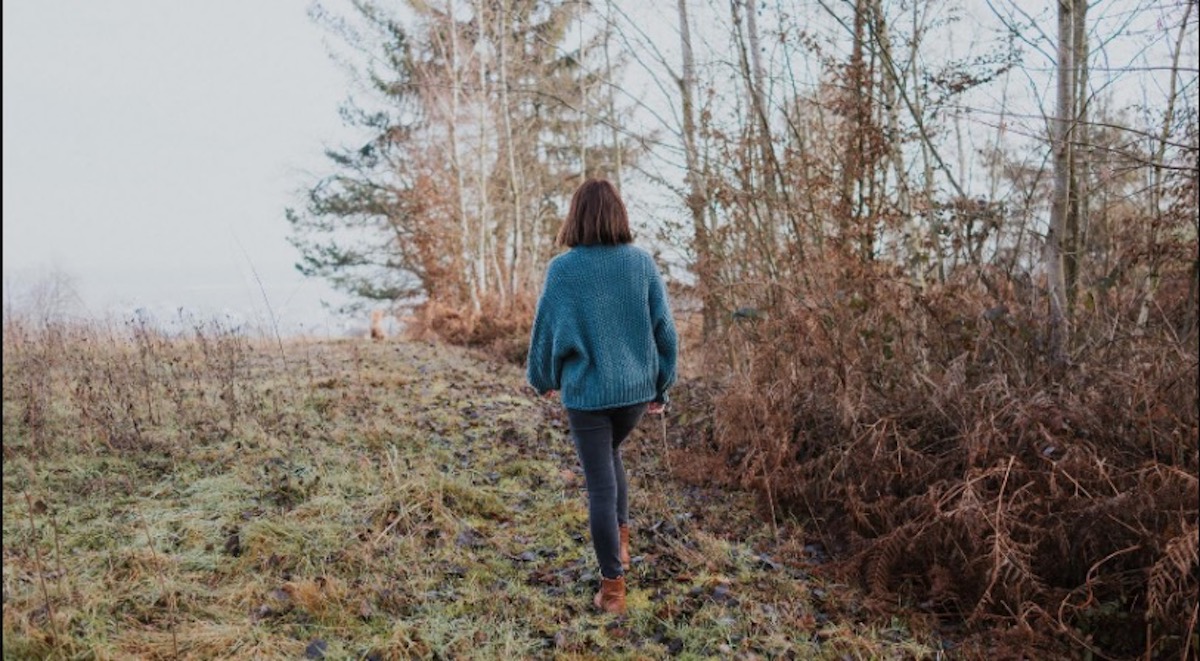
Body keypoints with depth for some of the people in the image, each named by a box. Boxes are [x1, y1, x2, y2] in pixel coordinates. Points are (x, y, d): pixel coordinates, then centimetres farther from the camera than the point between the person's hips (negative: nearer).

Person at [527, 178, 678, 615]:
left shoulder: (563, 268, -12)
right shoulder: (642, 262, -4)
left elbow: (547, 330, -4)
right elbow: (664, 328, 0)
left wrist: (542, 379, 14)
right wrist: (661, 386, 12)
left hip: (587, 391, -3)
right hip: (636, 388, 3)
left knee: (600, 484, 7)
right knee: (610, 456, 30)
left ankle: (613, 587, 15)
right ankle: (621, 538, 28)